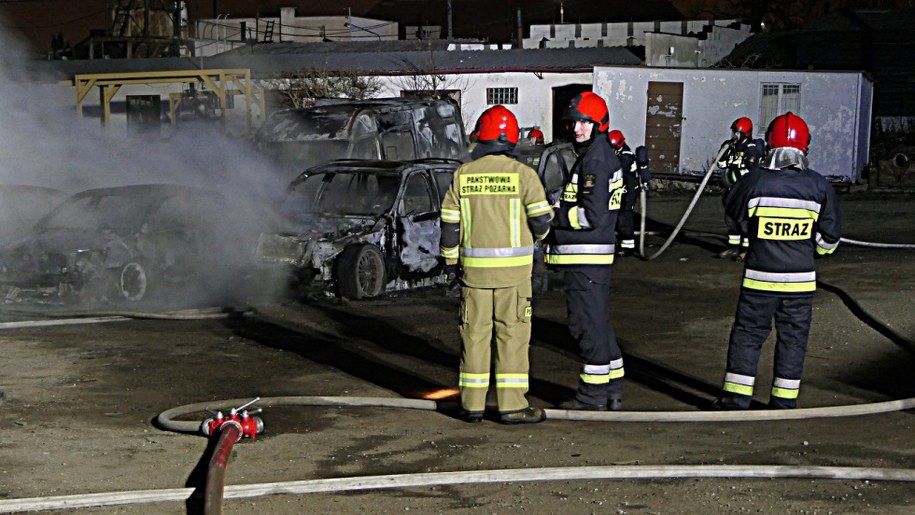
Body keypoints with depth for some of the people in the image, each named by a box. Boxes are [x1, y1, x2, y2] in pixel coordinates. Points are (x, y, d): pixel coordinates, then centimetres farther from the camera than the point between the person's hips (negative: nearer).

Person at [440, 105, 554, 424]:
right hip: (513, 267, -2)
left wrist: (450, 259, 16)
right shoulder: (523, 174, -6)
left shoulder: (463, 175, 2)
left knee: (475, 334, 9)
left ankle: (472, 404, 13)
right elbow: (541, 219, -7)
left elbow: (449, 222, 4)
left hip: (474, 266, 2)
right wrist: (539, 233, 16)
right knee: (512, 334, 3)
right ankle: (512, 405, 4)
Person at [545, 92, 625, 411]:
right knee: (599, 322, 16)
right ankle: (612, 390, 24)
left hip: (586, 259, -11)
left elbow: (593, 215, -22)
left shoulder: (595, 160, -16)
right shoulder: (604, 156, 17)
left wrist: (552, 214, -14)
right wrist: (560, 208, 12)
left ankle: (593, 394, 3)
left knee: (588, 324, -4)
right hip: (593, 257, 11)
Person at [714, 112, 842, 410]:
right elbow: (829, 237, 2)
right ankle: (784, 402, 18)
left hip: (759, 276, -1)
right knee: (793, 338, 12)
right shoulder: (819, 186, -5)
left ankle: (736, 399, 10)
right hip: (801, 279, 1)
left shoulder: (754, 182, -11)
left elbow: (733, 210, 10)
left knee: (747, 333, 9)